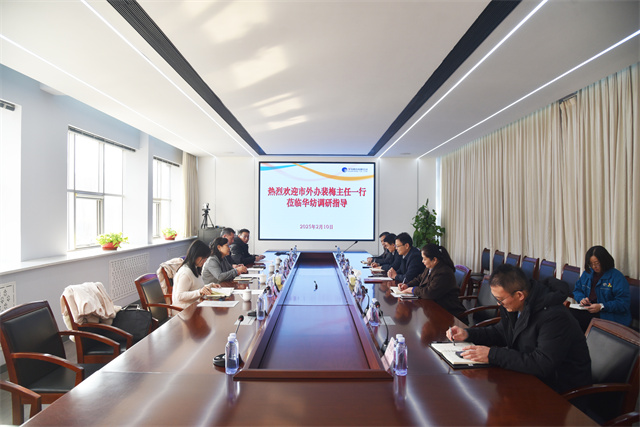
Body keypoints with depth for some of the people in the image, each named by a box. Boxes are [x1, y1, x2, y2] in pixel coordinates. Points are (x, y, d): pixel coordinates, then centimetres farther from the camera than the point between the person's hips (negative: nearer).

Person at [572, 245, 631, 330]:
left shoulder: (617, 276, -5)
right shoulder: (587, 273, 15)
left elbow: (624, 302, -11)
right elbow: (577, 290, 21)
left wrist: (602, 307, -22)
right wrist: (581, 298, -3)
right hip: (587, 309, 6)